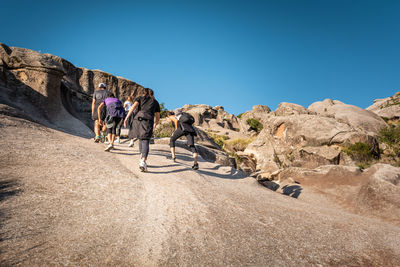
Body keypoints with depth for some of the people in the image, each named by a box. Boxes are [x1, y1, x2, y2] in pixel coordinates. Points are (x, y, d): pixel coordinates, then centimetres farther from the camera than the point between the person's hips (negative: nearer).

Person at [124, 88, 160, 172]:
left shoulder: (140, 98, 24)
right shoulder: (155, 102, 26)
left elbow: (133, 106, 2)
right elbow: (158, 117, 27)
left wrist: (127, 117, -4)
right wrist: (155, 124, 47)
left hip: (137, 119, 2)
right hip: (148, 120, -1)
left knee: (141, 138, 23)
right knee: (145, 141, -11)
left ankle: (142, 157, 24)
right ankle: (143, 162, -31)